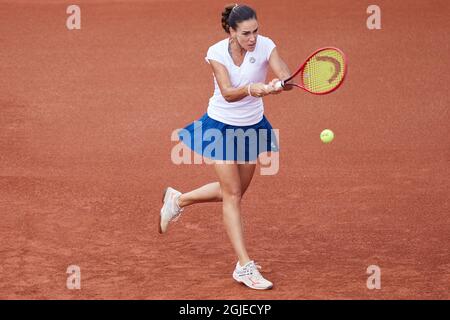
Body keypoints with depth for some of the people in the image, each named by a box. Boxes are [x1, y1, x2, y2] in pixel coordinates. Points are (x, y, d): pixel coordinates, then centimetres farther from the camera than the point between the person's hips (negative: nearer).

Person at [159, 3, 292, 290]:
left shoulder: (265, 46, -17)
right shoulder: (217, 53, -20)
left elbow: (287, 78, -32)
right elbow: (228, 93, -32)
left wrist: (278, 84, -56)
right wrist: (252, 89, -51)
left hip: (253, 127, 4)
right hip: (222, 126, -3)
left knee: (234, 192, 15)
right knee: (232, 194, -7)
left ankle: (178, 200, 40)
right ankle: (245, 267, -5)